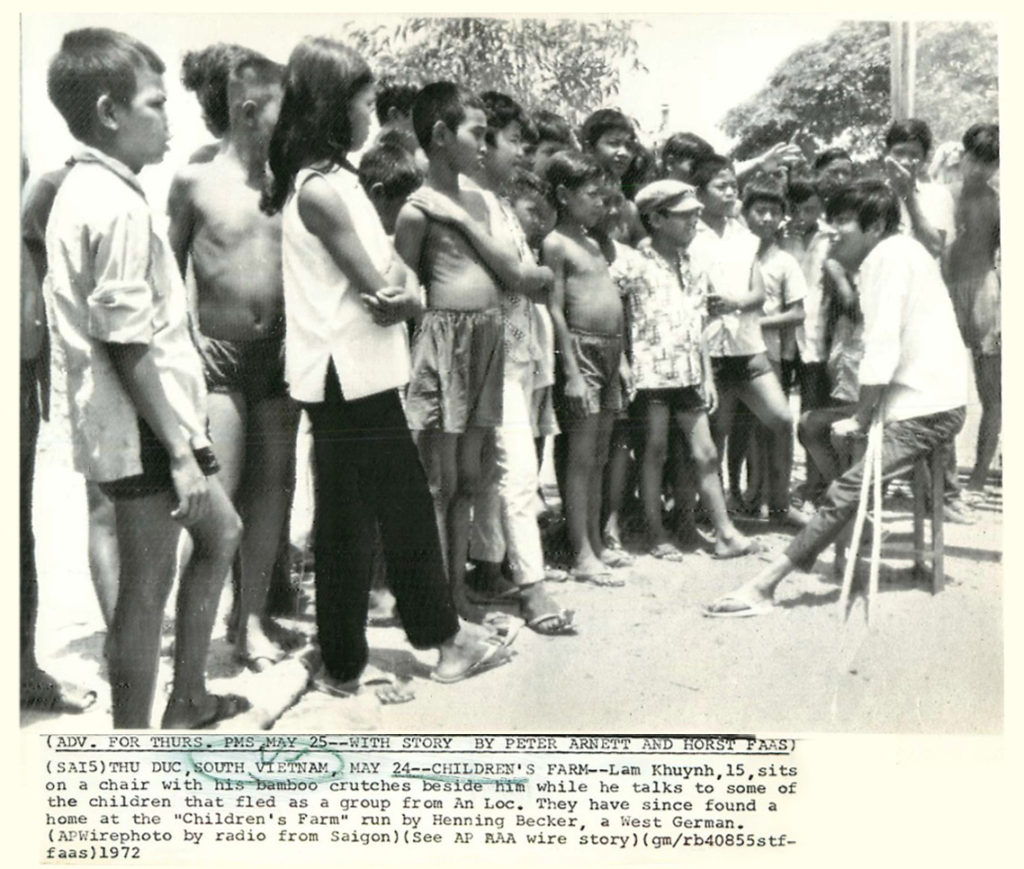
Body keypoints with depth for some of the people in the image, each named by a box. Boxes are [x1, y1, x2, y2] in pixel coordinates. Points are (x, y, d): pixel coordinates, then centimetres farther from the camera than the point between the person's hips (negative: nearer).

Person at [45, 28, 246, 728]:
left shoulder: (83, 191, 11)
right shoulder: (119, 206, -19)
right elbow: (128, 348, -22)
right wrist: (178, 450, -18)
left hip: (133, 425, 10)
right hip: (144, 431, -10)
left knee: (221, 531, 24)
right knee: (147, 591, 1)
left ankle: (188, 700, 35)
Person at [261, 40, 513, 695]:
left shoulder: (337, 178, 14)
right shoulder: (322, 189, -17)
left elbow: (392, 271, 10)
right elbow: (382, 294, -19)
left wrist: (405, 290, -10)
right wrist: (404, 296, 2)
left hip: (365, 374, 10)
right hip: (345, 378, -10)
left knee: (406, 502, 15)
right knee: (348, 523, 2)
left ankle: (440, 632, 28)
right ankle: (344, 667, 18)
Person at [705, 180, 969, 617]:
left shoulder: (889, 255, -14)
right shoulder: (895, 253, 17)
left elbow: (882, 347, -19)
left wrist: (861, 417, -13)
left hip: (928, 409, -10)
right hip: (921, 399, 10)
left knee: (847, 490, -17)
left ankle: (763, 585, -19)